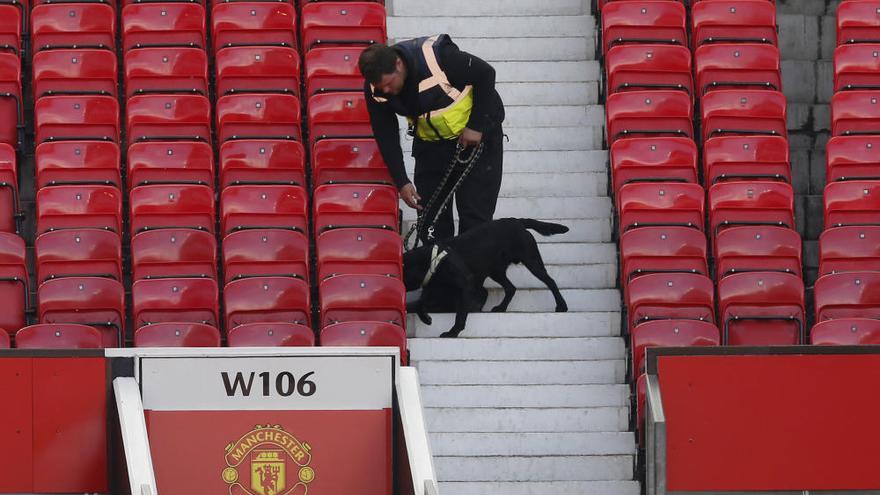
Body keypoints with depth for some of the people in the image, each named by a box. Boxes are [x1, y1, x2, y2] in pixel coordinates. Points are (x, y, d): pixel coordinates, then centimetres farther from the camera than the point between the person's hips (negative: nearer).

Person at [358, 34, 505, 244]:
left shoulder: (437, 56, -33)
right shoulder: (376, 89, -17)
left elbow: (485, 74, -20)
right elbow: (386, 137, -7)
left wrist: (476, 126, -19)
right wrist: (401, 182, -14)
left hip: (476, 134, -5)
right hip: (431, 143, 5)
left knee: (475, 212, -8)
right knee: (430, 210, 2)